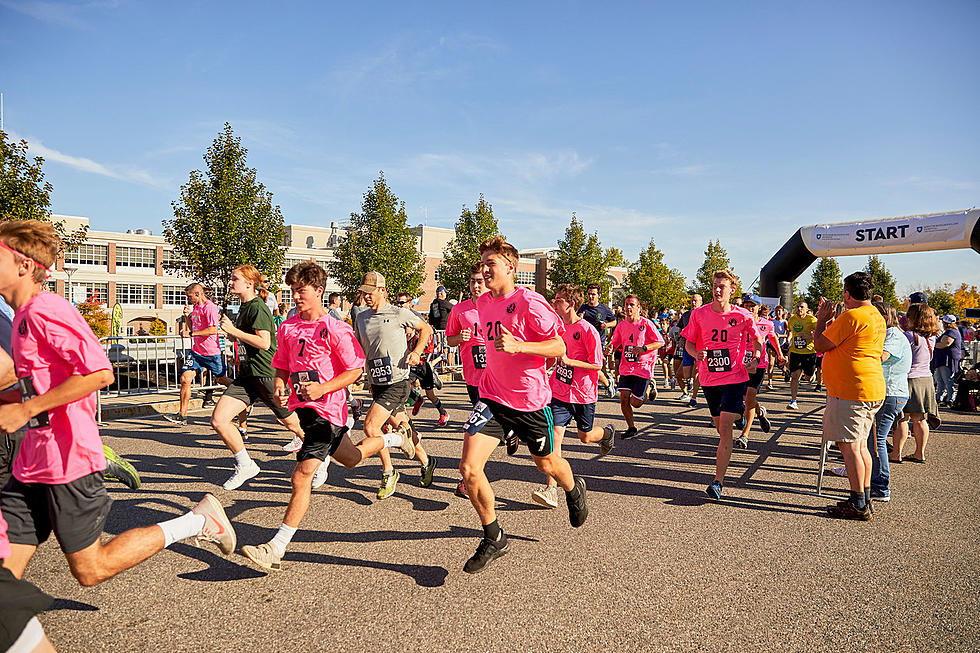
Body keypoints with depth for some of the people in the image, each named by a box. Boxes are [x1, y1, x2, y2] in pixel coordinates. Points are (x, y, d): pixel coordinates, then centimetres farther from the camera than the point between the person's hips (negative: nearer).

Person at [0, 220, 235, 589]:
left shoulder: (44, 309, -15)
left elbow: (99, 372, -26)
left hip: (68, 461, -9)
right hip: (32, 463, 9)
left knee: (90, 570, 3)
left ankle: (198, 521, 10)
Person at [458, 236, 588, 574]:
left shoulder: (529, 302, -17)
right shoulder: (483, 303, 4)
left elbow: (559, 347, -17)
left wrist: (518, 346, -30)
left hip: (530, 400, -4)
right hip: (492, 396, 5)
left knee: (547, 464, 17)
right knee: (468, 468, -10)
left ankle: (574, 489, 55)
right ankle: (494, 539, 12)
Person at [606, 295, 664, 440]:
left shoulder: (646, 323, -7)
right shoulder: (621, 325, 6)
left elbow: (660, 342, -6)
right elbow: (615, 342, 15)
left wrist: (643, 348, -20)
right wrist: (610, 347, -9)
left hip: (643, 368, -4)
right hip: (626, 367, 4)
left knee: (635, 402, -3)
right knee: (623, 398, -4)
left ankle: (649, 389, 28)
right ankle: (631, 428, 15)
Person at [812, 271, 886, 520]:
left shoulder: (851, 316, -16)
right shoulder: (877, 317, 17)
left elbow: (820, 345, -10)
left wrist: (822, 320, 3)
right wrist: (830, 320, 26)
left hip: (850, 392, -10)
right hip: (873, 390, 10)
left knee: (850, 446, -4)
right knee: (860, 445, 16)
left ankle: (858, 505, 1)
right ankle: (864, 499, 24)